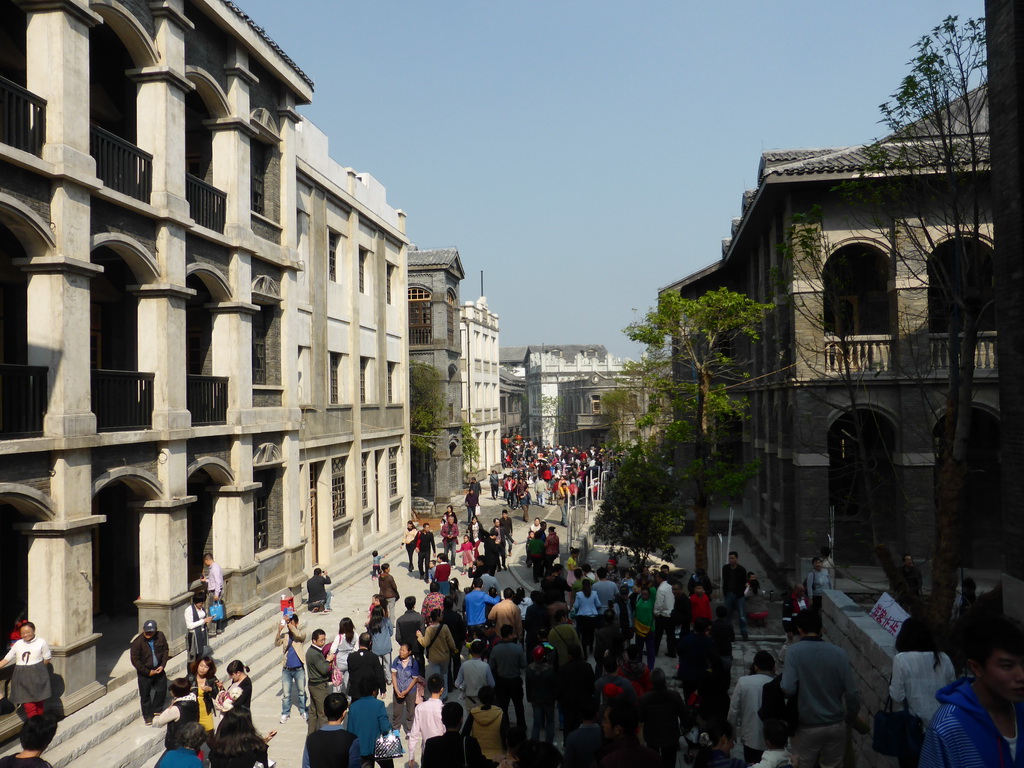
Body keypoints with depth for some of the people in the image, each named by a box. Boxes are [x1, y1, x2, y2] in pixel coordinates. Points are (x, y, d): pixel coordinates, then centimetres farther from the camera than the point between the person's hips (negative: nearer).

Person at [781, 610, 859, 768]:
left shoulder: (794, 652, -13)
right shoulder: (839, 653, -5)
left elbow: (788, 689, -21)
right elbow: (852, 693, -4)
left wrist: (784, 676, 1)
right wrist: (851, 718, 13)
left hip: (808, 727, -3)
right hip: (836, 725, 3)